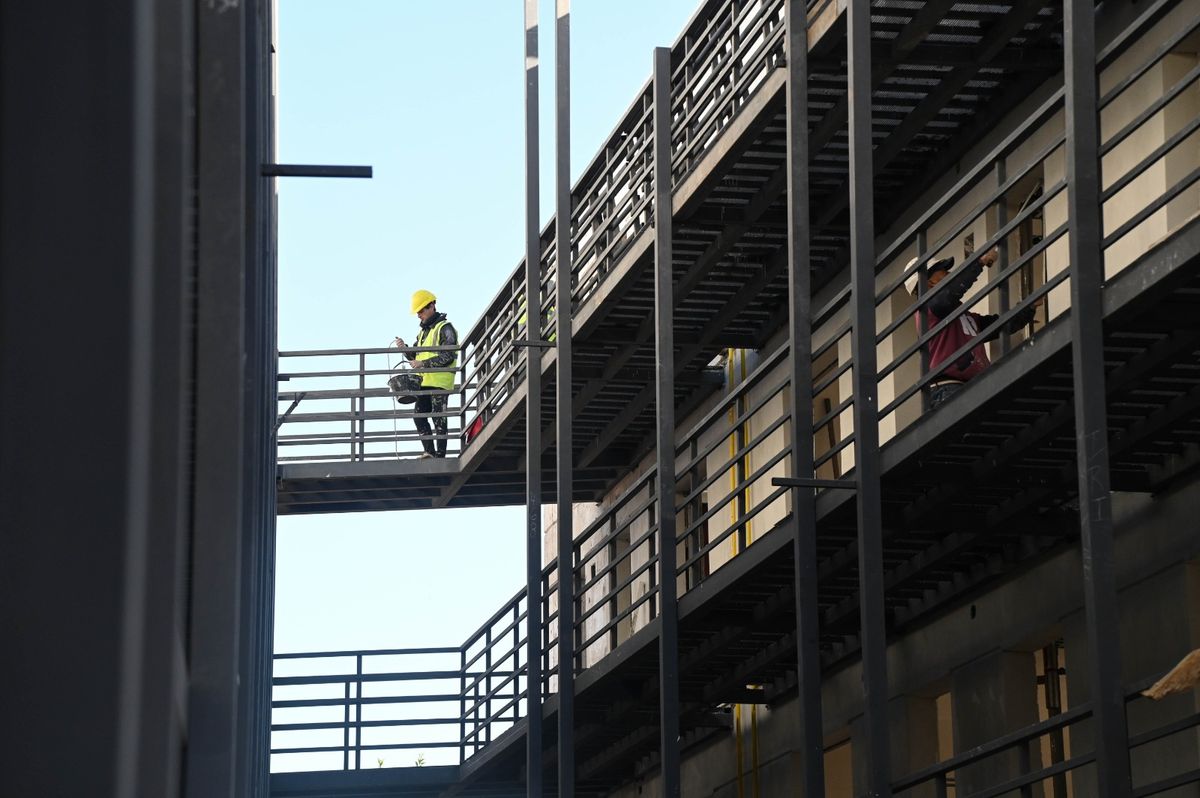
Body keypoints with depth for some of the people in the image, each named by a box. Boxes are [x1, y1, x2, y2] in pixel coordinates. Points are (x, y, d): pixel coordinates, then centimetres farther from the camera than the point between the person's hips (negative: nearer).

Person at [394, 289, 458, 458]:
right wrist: (405, 349, 2)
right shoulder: (423, 332, 23)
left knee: (438, 419, -7)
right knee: (419, 416, 2)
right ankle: (429, 451, 6)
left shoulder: (445, 328, -4)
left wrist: (424, 363, -18)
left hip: (439, 382, -8)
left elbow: (448, 357, -14)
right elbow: (415, 357, 23)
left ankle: (440, 455, -6)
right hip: (424, 382, 8)